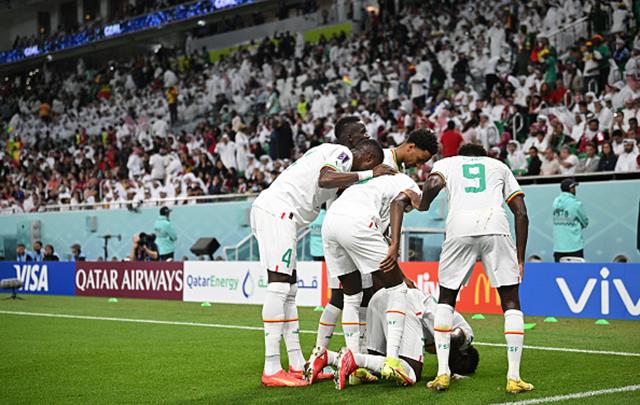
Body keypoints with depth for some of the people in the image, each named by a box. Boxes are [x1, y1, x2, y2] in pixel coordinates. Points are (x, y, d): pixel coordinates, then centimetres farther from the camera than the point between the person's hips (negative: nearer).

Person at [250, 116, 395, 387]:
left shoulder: (330, 152, 26)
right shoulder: (343, 153, -3)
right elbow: (324, 179, -23)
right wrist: (369, 174, -17)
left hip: (267, 209, 10)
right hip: (278, 210, -10)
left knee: (288, 290, 10)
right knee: (279, 286, -12)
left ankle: (298, 366, 13)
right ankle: (272, 370, -13)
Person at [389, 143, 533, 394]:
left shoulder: (446, 163, 29)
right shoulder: (499, 166, 33)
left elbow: (433, 184, 2)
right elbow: (521, 213, 22)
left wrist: (422, 206, 22)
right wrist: (520, 259, 24)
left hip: (459, 229, 0)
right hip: (496, 226, 0)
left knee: (446, 299, 18)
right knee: (510, 301, 12)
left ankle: (443, 373, 11)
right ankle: (514, 378, 4)